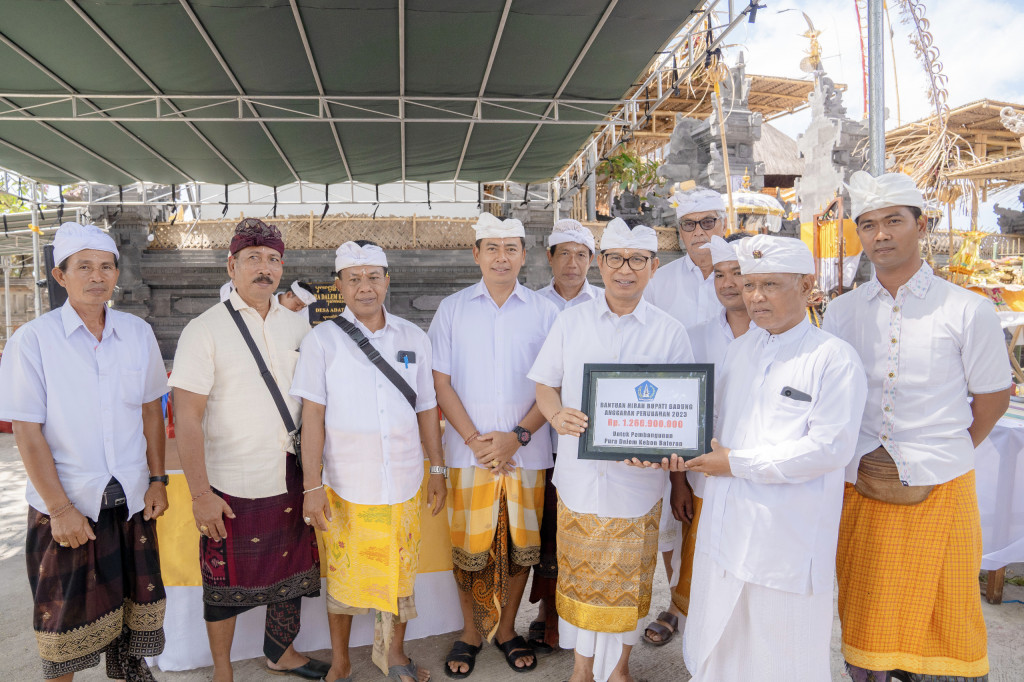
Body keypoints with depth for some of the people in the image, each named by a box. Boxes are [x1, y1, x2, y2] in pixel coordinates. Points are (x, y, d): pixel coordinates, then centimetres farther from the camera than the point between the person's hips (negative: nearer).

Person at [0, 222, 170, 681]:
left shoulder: (138, 333, 0)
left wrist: (157, 480, 4)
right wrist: (60, 509, -12)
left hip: (131, 497, 3)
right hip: (66, 503, -3)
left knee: (134, 595, 16)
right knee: (68, 609, 11)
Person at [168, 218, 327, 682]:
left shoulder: (298, 327, 5)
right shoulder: (204, 330, -9)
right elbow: (187, 416, -12)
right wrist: (199, 492, -15)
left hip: (291, 480, 4)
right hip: (231, 486, -4)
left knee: (293, 571, 17)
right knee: (226, 581, 11)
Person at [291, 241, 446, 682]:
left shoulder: (414, 338, 3)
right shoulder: (322, 340, -4)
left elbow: (426, 408, 8)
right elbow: (312, 416, -6)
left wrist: (438, 470, 9)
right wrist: (312, 486, -10)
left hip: (403, 482, 2)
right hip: (345, 485, -2)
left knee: (400, 572, 14)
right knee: (343, 577, 12)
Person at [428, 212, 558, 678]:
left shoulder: (543, 311, 3)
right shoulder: (452, 309, 4)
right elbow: (441, 382, 2)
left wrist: (517, 436, -10)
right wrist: (474, 439, -9)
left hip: (526, 451, 1)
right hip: (468, 452, 0)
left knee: (521, 545, 9)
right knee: (469, 548, 6)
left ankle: (507, 630, 31)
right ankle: (471, 633, 29)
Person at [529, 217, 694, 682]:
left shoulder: (670, 333, -2)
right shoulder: (570, 322, 1)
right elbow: (544, 385, 6)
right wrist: (556, 414, -16)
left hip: (637, 481, 0)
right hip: (578, 477, 1)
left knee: (628, 580, 12)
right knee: (579, 575, 12)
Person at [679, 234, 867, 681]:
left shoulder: (834, 358, -11)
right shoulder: (741, 348, 10)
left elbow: (829, 447, -18)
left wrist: (738, 463, -17)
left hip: (787, 538, -6)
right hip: (725, 525, 6)